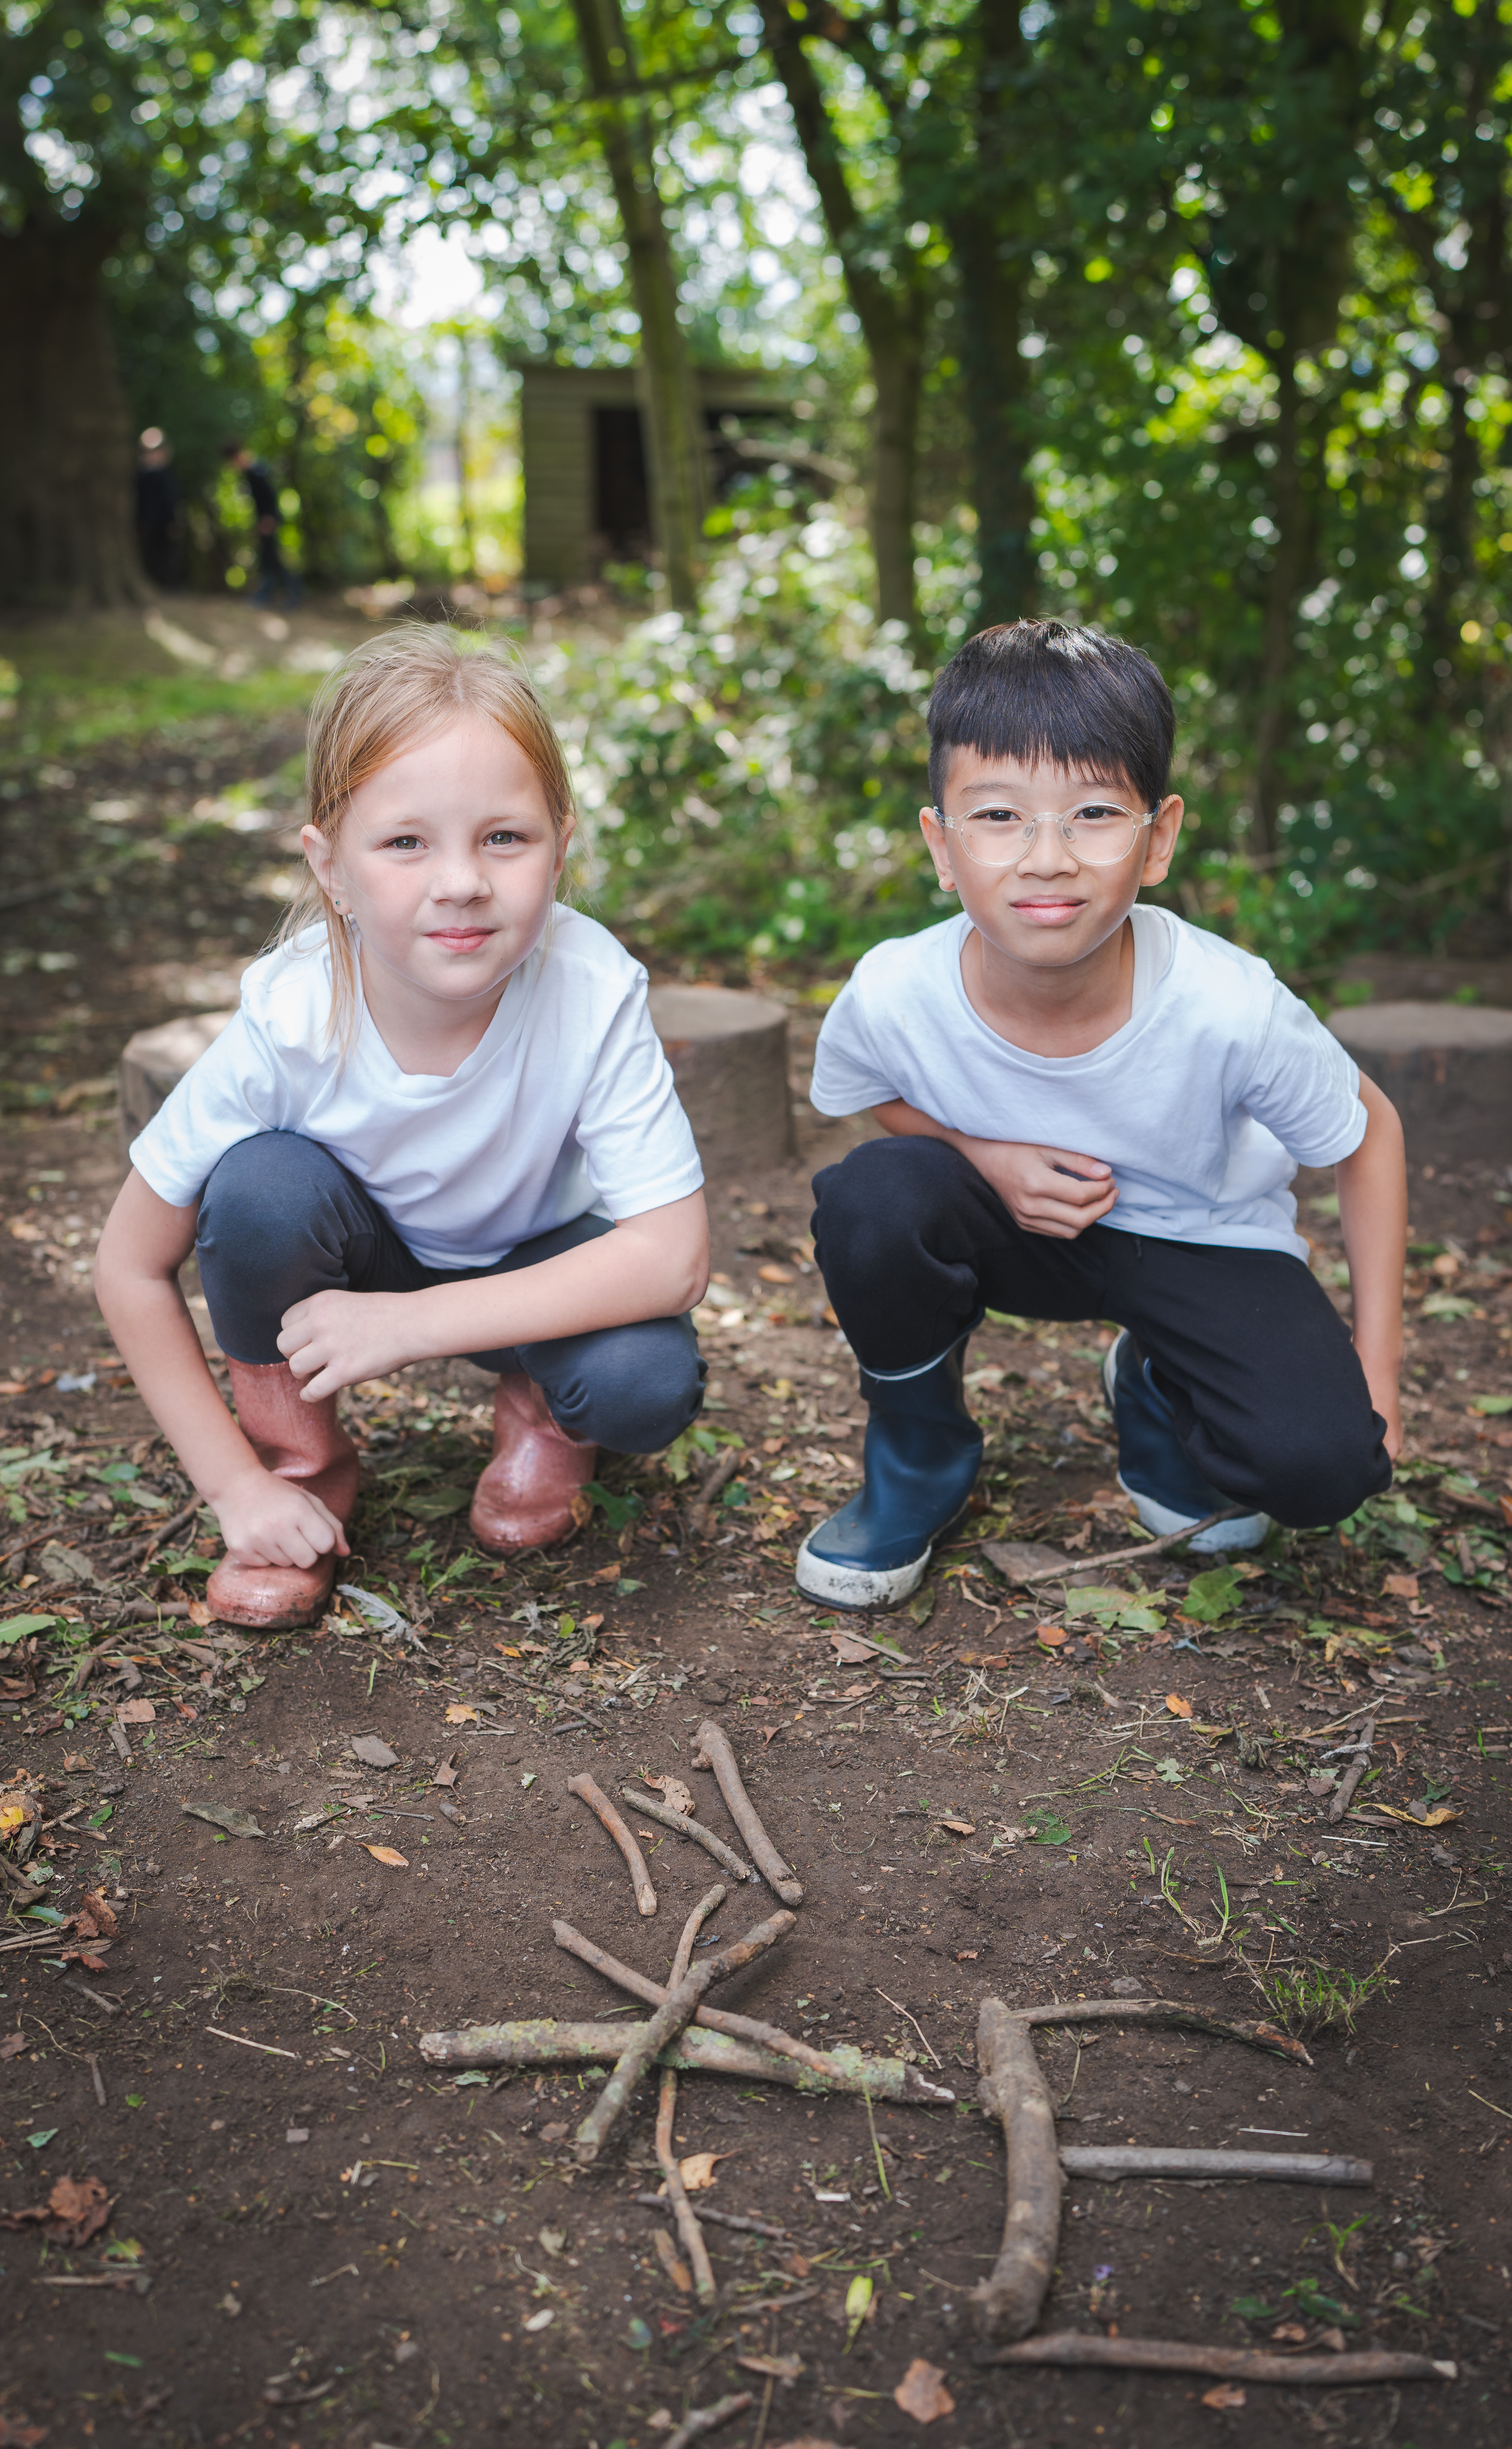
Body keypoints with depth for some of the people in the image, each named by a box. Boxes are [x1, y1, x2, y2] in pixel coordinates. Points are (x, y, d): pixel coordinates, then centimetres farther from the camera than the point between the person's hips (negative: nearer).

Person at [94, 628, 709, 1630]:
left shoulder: (594, 993, -32)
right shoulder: (289, 1024, -29)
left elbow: (675, 1256, -33)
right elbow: (133, 1267, -17)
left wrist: (412, 1322, -37)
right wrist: (236, 1484, -20)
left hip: (532, 1265, 0)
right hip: (358, 1254, 1)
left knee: (648, 1381, -31)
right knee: (267, 1183, -31)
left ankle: (544, 1416, 7)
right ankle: (300, 1455, -4)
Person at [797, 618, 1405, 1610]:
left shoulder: (1228, 1009, -31)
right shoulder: (892, 997, -27)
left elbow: (1368, 1136, -11)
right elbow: (867, 1100, -2)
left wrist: (1377, 1367, -11)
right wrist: (985, 1155, -23)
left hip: (1201, 1239, -1)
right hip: (1016, 1225, 1)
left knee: (1325, 1463, -25)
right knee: (873, 1195, -31)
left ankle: (1158, 1394, 12)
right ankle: (921, 1459, -1)